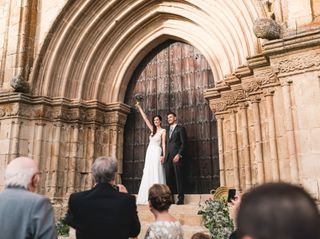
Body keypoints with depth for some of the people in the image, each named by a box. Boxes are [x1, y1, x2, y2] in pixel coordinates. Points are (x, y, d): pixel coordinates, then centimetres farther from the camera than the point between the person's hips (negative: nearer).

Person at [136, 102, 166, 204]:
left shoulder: (163, 131, 1)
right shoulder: (152, 129, 16)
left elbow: (163, 143, -5)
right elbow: (145, 118, 17)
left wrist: (163, 155, -15)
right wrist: (139, 107, 17)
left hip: (157, 153, -6)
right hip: (149, 152, 7)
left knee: (156, 173, -10)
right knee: (148, 174, 4)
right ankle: (149, 198, 7)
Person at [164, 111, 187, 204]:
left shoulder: (180, 128, 5)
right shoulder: (167, 129, 22)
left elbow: (184, 143, -3)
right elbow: (165, 143, 16)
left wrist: (179, 154, -13)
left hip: (177, 156, -5)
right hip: (168, 157, 5)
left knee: (179, 177, -4)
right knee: (168, 178, 1)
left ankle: (181, 198, 0)